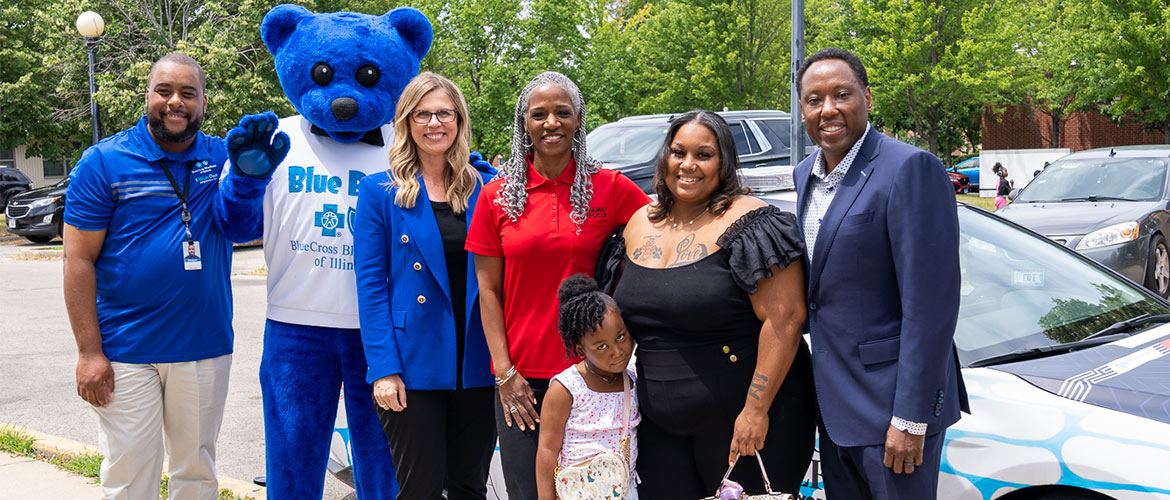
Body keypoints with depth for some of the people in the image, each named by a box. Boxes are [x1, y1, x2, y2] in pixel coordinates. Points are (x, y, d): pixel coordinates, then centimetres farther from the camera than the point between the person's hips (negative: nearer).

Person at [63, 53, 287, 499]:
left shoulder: (222, 158, 3)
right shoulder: (105, 161, -5)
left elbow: (240, 225, -13)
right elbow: (79, 259, -5)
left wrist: (252, 173, -34)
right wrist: (89, 351, -10)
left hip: (205, 348, 3)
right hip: (125, 354, -3)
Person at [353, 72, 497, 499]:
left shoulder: (484, 189, 7)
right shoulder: (380, 191, -1)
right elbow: (371, 285, -6)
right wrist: (383, 368, -11)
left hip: (476, 365, 3)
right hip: (413, 367, -3)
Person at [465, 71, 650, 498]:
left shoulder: (611, 188, -1)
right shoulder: (496, 196, 3)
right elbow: (488, 290, 4)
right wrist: (504, 372, -3)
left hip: (589, 370, 0)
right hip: (520, 376, 1)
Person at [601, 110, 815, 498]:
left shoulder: (746, 224, -12)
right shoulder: (641, 223, 9)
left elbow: (784, 319, -18)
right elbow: (626, 310, 20)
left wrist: (756, 409, -21)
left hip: (741, 416, -5)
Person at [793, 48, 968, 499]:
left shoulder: (910, 169, -17)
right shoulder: (806, 175, 9)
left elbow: (929, 304, -20)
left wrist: (911, 419, -20)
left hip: (891, 401, -7)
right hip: (833, 398, 8)